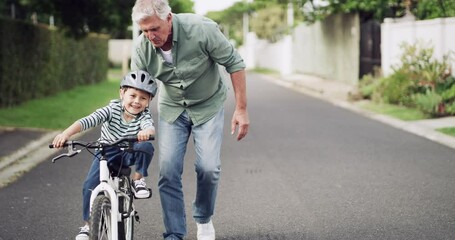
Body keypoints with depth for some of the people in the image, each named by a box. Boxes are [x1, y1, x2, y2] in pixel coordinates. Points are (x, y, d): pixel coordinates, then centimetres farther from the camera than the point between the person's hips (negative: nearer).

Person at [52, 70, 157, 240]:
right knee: (89, 186, -18)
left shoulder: (144, 116, -14)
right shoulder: (112, 109, -17)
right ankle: (88, 224, 4)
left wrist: (146, 132, -62)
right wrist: (65, 134, -43)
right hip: (105, 152, 0)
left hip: (128, 154, 0)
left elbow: (150, 127, -36)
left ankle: (138, 179, -7)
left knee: (146, 147, -33)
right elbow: (88, 121, -28)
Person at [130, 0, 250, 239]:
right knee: (168, 172, -7)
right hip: (171, 108, 2)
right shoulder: (141, 47, -19)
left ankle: (204, 219, 18)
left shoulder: (201, 29, -29)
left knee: (208, 168, -11)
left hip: (208, 105, -2)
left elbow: (234, 64, -18)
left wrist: (241, 109, -16)